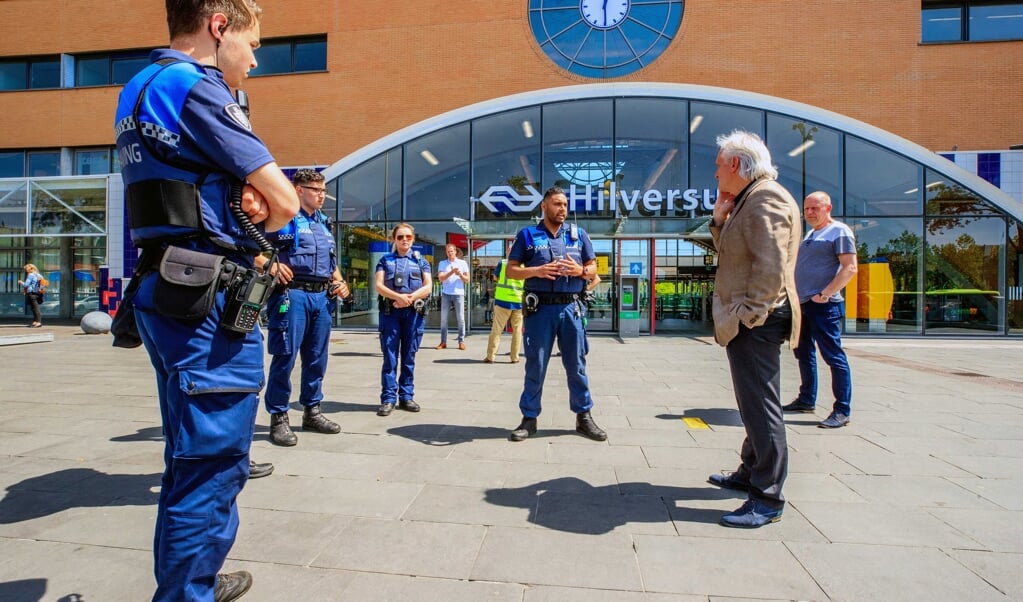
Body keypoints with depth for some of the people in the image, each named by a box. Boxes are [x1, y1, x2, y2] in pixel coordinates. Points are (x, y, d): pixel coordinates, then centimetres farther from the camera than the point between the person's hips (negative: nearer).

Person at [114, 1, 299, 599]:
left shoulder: (139, 90, 19)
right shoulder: (196, 85, -10)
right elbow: (285, 202, -13)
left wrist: (241, 201, 3)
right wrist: (256, 222, 8)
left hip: (165, 292, 10)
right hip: (209, 302, -10)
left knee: (193, 458, 20)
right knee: (212, 466, -2)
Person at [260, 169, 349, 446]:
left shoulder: (324, 223, 20)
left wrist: (339, 281, 11)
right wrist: (269, 264, -21)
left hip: (321, 296, 7)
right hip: (291, 294, -7)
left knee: (317, 357, 11)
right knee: (285, 355, -4)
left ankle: (312, 411, 23)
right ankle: (278, 417, 7)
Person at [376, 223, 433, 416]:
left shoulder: (421, 261, 13)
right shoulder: (385, 260, 11)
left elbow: (428, 286, 2)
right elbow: (379, 286, -1)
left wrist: (411, 297, -15)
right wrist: (398, 296, -18)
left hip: (414, 312, 1)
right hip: (390, 312, -1)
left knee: (409, 356, 6)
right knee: (390, 356, -2)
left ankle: (406, 396, 13)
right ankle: (388, 398, 1)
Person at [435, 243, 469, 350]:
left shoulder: (463, 263, 6)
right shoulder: (442, 263, 7)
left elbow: (467, 279, 6)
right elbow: (440, 278, -6)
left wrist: (460, 274, -13)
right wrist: (452, 272, -17)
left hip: (459, 294, -1)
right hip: (446, 294, 1)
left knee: (461, 318, 0)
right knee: (443, 318, 2)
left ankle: (461, 342, 5)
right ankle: (443, 342, 8)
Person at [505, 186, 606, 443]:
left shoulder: (579, 234, 11)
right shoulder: (527, 235, 4)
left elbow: (593, 269, 14)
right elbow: (511, 270, 3)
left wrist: (580, 270, -9)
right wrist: (536, 271, -15)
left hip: (571, 308, 2)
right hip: (540, 308, -2)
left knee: (576, 364, 9)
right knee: (535, 365, 4)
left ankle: (584, 416, 21)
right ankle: (529, 418, 16)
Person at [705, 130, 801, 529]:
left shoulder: (766, 197, -14)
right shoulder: (749, 199, 19)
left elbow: (771, 266, -23)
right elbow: (731, 252, 21)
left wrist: (747, 314, -21)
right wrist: (720, 218, 9)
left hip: (756, 321, -11)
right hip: (745, 321, 11)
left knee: (760, 406, -6)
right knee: (753, 403, 19)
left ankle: (768, 499, 3)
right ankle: (751, 473, 33)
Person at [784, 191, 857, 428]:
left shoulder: (839, 232, -6)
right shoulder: (810, 235, 19)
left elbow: (850, 268, -15)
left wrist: (825, 294, -20)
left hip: (823, 306, -9)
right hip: (802, 303, 9)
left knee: (834, 356, -7)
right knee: (804, 353, 15)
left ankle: (842, 411, -3)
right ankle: (806, 400, 26)